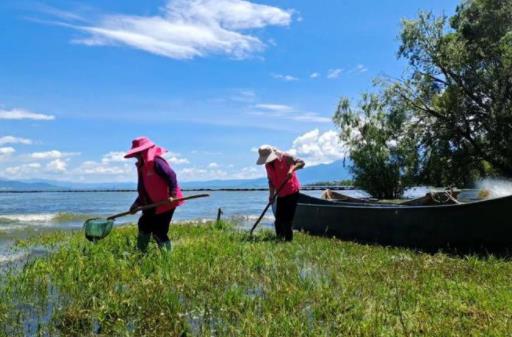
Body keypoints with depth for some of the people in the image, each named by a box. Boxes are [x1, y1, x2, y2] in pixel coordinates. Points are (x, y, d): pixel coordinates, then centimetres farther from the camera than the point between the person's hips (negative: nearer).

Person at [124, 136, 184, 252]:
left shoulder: (156, 162, -16)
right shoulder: (142, 166, 15)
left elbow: (171, 176, -24)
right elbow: (143, 189, 20)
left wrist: (172, 195, -30)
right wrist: (137, 204, 16)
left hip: (166, 203, -10)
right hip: (153, 204, 10)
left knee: (158, 231, -9)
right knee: (144, 225, 16)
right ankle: (140, 252, 28)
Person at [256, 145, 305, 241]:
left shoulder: (284, 157, -14)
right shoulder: (267, 165, 5)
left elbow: (301, 162, -19)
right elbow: (271, 181, 11)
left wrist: (292, 169, -37)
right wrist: (271, 195, 0)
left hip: (292, 192, -7)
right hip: (281, 194, 7)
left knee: (287, 218, -8)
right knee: (278, 220, 8)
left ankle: (288, 239, 1)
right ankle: (279, 239, 17)